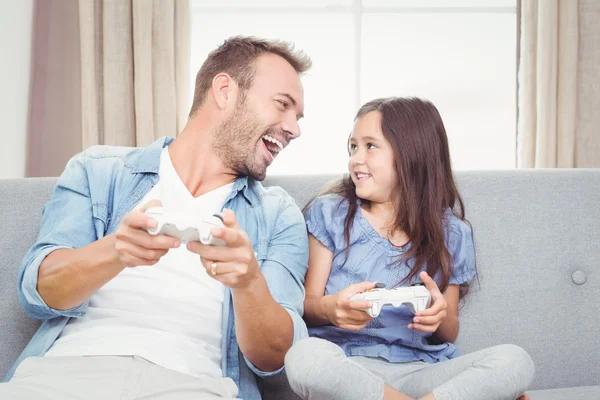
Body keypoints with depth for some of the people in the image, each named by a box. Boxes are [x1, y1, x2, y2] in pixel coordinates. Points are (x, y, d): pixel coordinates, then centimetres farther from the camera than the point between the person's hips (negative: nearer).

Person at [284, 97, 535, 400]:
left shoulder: (451, 233, 7)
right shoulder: (330, 214, 4)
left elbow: (448, 334, 13)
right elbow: (306, 307, 2)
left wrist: (441, 318, -12)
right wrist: (330, 308, -22)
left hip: (420, 371, 0)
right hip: (345, 365, 0)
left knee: (515, 361, -24)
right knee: (304, 356, -36)